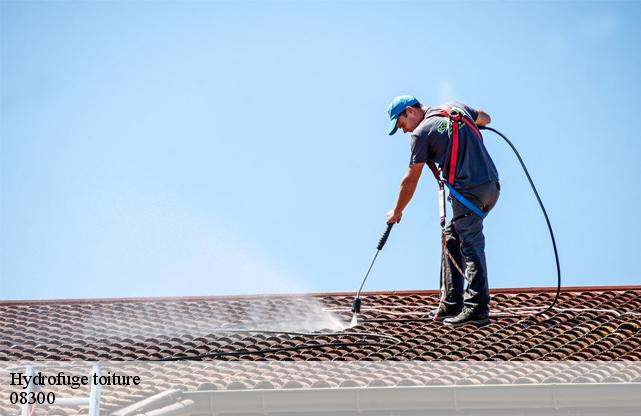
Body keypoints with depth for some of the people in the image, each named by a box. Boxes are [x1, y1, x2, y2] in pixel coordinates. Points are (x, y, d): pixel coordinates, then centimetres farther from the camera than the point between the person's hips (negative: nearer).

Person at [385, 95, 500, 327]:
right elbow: (485, 118, 36)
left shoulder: (422, 132, -2)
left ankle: (477, 308, -8)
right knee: (452, 237, 16)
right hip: (492, 185, 8)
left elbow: (410, 180, 4)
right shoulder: (456, 108, 16)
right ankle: (451, 304, 18)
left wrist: (396, 212, 16)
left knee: (471, 246, -6)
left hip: (468, 190, -8)